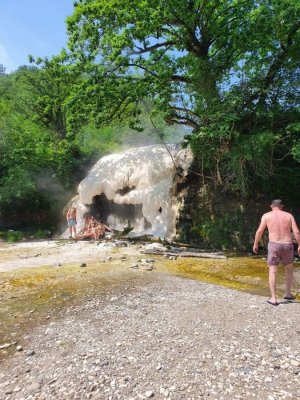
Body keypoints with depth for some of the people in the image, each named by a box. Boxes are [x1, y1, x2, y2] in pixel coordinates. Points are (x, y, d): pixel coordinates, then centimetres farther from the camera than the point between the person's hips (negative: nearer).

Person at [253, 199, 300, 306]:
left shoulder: (266, 215, 1)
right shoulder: (289, 215, 6)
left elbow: (259, 231, -3)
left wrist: (255, 244, 8)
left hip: (274, 245, -2)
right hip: (287, 246, 2)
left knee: (272, 272, 3)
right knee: (289, 269, 25)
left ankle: (273, 299, 0)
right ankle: (288, 294, 31)